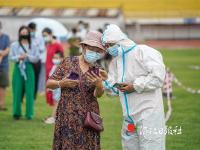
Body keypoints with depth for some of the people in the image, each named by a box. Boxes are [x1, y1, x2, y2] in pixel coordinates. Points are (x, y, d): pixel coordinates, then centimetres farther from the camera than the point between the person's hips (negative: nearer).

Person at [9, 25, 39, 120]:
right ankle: (16, 113, 8)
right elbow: (11, 57, 3)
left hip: (29, 69, 0)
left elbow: (36, 58, 3)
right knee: (17, 91, -1)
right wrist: (18, 57, -14)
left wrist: (27, 56, -11)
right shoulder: (14, 45, 6)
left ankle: (29, 114, 3)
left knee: (29, 91, -3)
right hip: (18, 69, 0)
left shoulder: (33, 46, 7)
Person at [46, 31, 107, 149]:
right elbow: (49, 83, 3)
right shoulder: (69, 62, 1)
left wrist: (99, 85, -32)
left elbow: (98, 94, -11)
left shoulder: (98, 70, 5)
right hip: (67, 116, -1)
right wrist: (61, 84, -16)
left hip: (88, 117, 1)